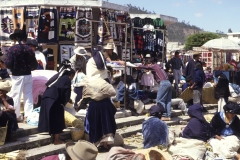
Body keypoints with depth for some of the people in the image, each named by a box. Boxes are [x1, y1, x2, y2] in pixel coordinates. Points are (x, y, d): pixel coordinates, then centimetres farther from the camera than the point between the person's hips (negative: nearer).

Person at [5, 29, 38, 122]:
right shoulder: (29, 49, 1)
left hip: (17, 76, -4)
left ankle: (16, 116, 13)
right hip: (28, 75, 4)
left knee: (15, 96, 8)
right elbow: (35, 65, 2)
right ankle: (28, 116, 9)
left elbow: (8, 64, -15)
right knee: (28, 96, 10)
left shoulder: (12, 49, -12)